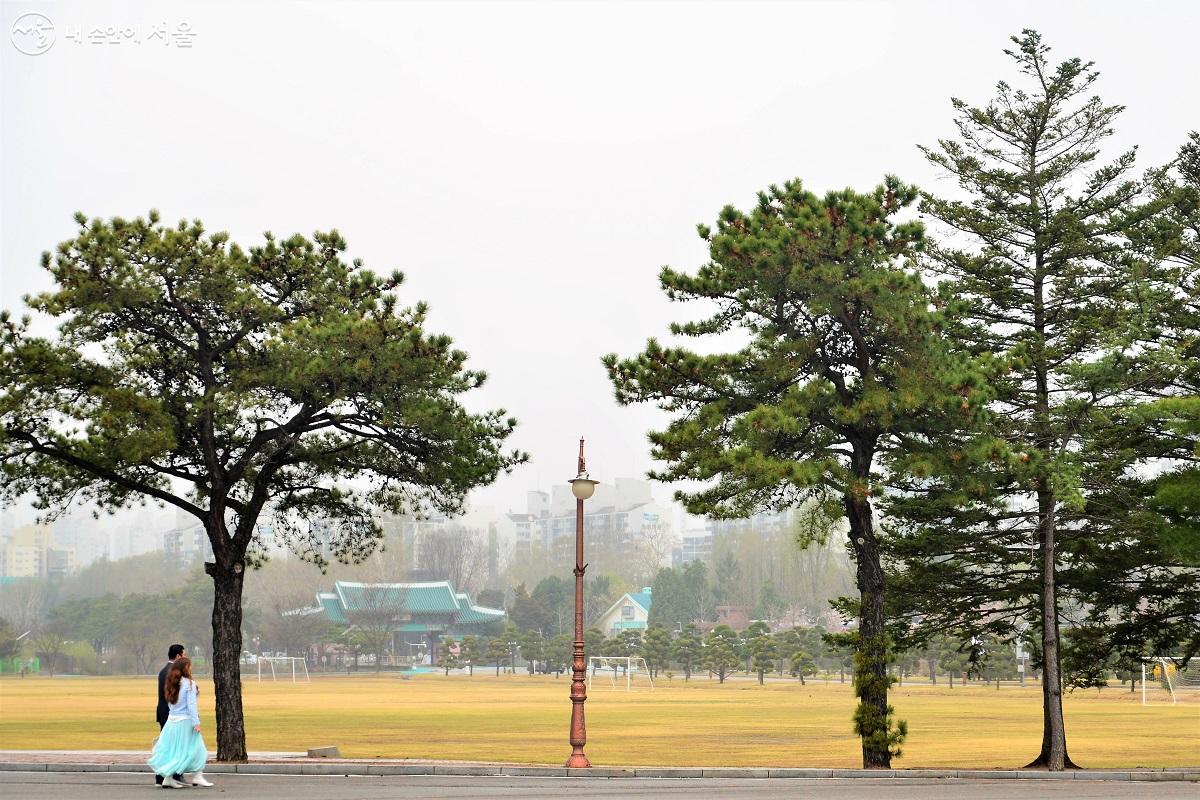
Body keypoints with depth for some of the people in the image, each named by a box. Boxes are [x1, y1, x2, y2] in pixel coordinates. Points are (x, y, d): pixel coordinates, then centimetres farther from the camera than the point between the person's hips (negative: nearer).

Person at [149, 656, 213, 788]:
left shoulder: (171, 684, 8)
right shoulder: (189, 684, -12)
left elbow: (169, 703, 12)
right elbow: (191, 705, -15)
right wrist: (196, 722, -14)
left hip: (172, 720, 7)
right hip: (185, 721, -7)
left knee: (172, 750, 10)